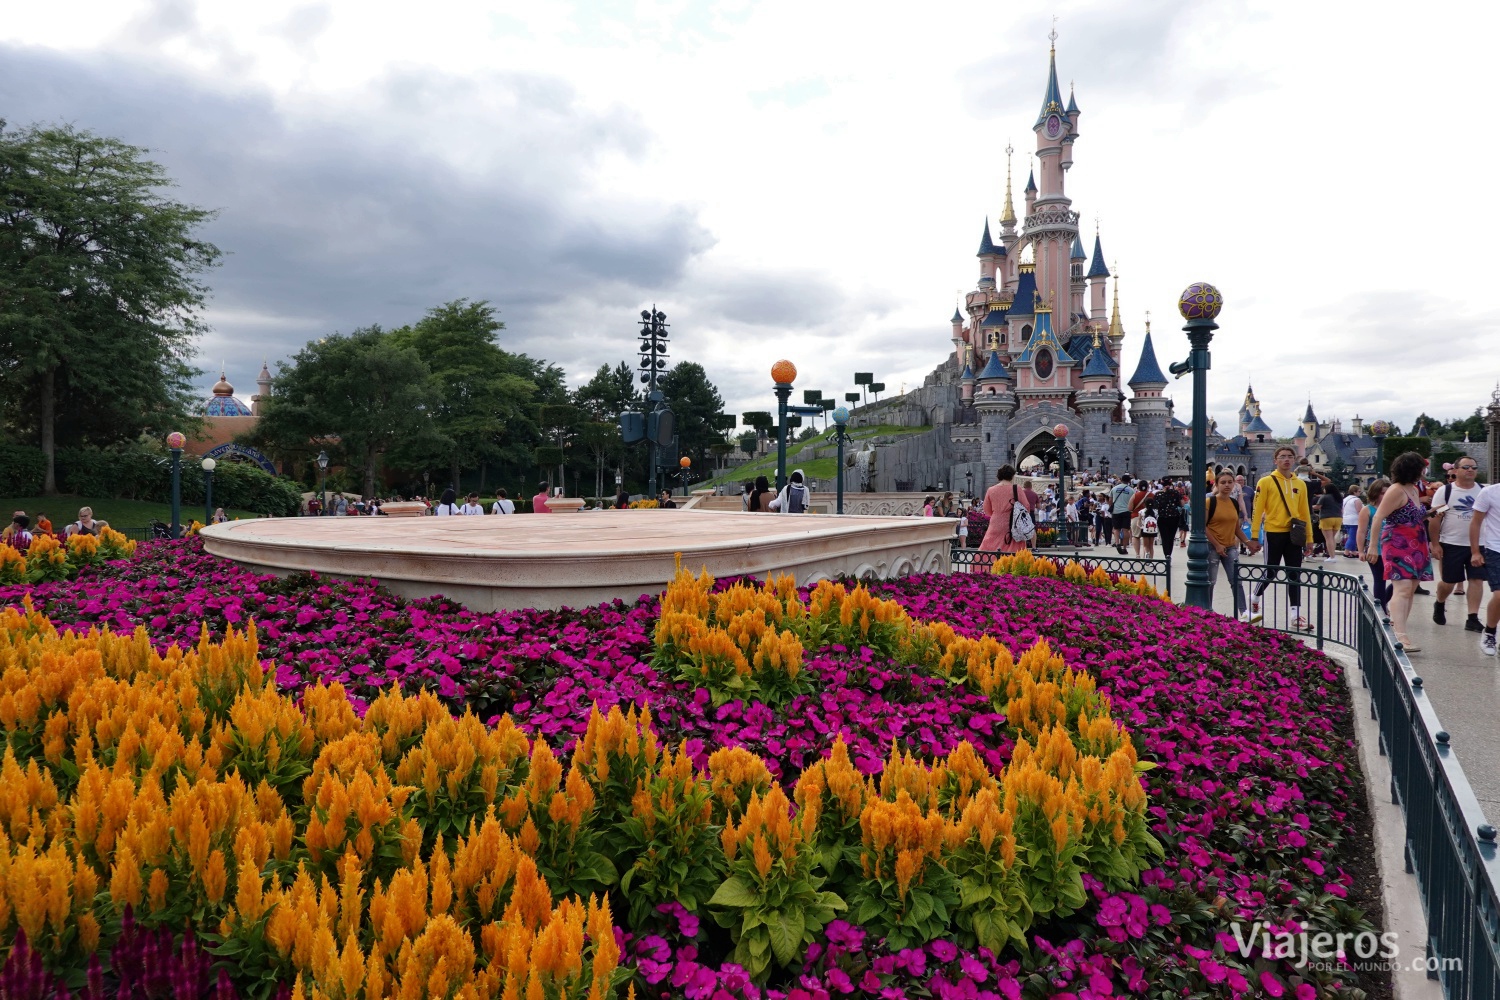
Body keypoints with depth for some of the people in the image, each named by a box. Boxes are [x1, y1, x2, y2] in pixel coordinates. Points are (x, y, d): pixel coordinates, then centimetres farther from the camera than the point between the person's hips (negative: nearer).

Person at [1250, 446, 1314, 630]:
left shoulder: (1300, 484, 10)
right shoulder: (1266, 481, -4)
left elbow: (1305, 512, 12)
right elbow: (1258, 510, -7)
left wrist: (1309, 538, 9)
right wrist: (1254, 536, -11)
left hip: (1294, 534, 4)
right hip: (1274, 533, -4)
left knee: (1294, 574, 4)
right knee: (1270, 572, 2)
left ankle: (1296, 615, 6)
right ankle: (1255, 600, 28)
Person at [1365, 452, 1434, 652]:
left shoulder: (1415, 489, 14)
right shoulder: (1396, 490, -13)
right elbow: (1378, 518, -17)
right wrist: (1373, 546, -21)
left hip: (1415, 547, 9)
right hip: (1398, 545, -9)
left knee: (1411, 589, 10)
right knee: (1402, 588, -18)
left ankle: (1396, 626, 18)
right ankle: (1400, 636, -24)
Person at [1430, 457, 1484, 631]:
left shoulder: (1483, 491, 5)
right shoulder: (1445, 491, -4)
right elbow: (1434, 519, -6)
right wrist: (1435, 545, -11)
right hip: (1451, 545, -2)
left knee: (1477, 580, -3)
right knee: (1448, 582, 5)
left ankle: (1472, 619, 0)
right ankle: (1439, 605, 33)